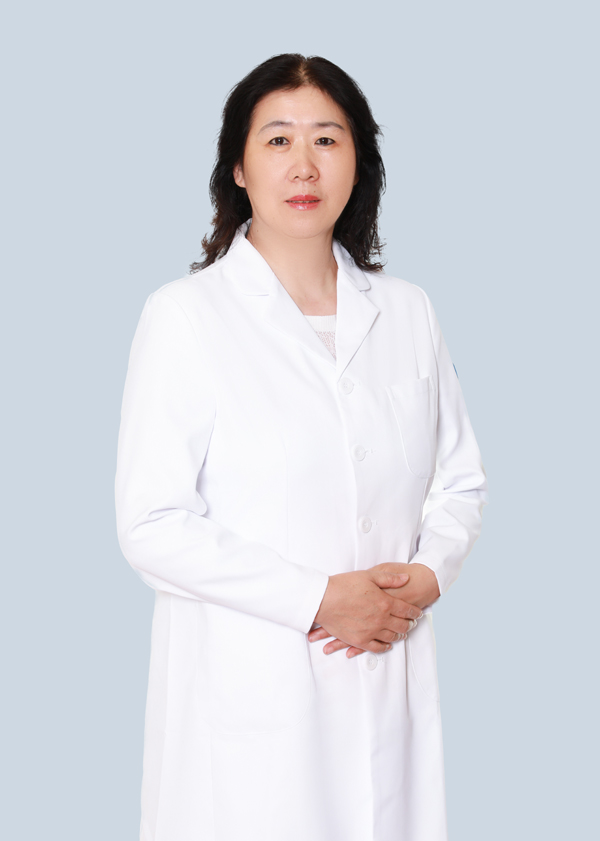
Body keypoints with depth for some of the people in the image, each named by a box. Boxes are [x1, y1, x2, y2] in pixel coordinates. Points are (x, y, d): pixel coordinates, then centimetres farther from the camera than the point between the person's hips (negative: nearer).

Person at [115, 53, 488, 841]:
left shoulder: (407, 311, 8)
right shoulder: (184, 316, -6)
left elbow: (461, 481, 13)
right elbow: (152, 527, -11)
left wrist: (425, 577, -6)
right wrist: (319, 599, -14)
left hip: (388, 684, 4)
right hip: (245, 691, -4)